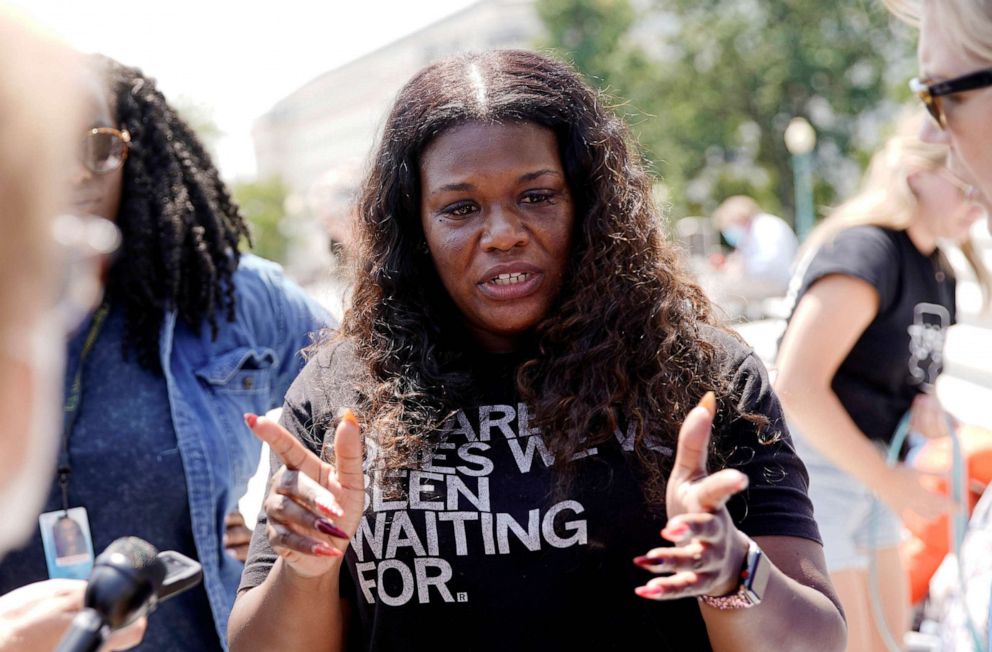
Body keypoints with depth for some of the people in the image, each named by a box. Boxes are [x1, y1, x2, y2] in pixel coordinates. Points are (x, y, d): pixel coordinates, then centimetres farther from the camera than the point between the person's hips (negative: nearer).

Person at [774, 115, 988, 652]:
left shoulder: (936, 270, 9)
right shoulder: (868, 249, -20)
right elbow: (797, 387, -29)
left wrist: (924, 402, -4)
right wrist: (887, 481, -22)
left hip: (864, 469, 10)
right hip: (812, 463, -10)